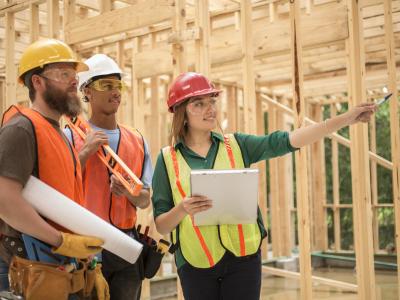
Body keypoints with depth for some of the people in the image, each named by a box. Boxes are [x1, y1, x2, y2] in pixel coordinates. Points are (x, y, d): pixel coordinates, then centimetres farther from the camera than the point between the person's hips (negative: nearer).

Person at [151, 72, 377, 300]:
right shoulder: (168, 159, 1)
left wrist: (346, 118, -10)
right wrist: (182, 209, -21)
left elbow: (287, 141, -4)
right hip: (196, 263, -1)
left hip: (243, 257, 1)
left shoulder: (236, 145, 5)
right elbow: (161, 225, 0)